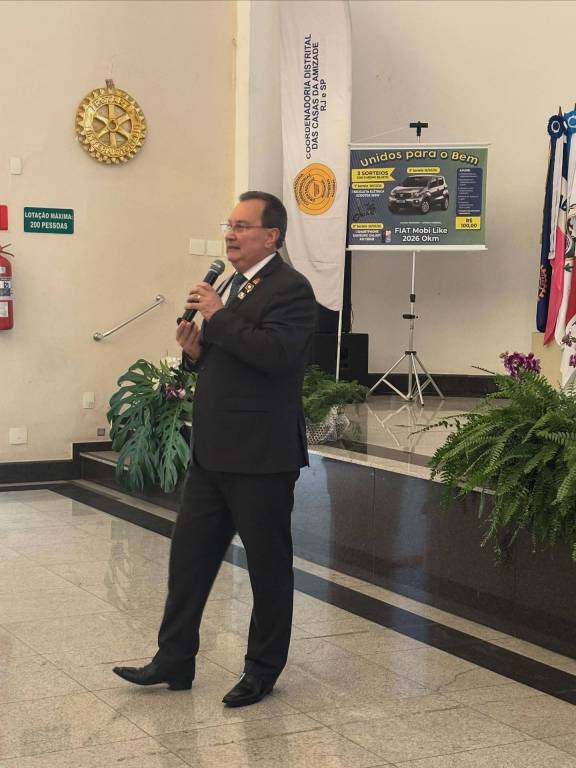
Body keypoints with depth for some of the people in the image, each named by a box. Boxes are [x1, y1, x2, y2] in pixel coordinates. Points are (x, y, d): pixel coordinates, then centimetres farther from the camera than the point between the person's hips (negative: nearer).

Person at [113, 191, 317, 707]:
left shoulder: (290, 289, -12)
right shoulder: (231, 287, 16)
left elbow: (275, 353, -28)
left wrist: (218, 317, -21)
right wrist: (196, 350, 2)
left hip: (260, 456, -9)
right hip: (212, 451, 9)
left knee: (268, 564, 6)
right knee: (188, 554, 12)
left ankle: (263, 670, 19)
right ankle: (174, 661, 23)